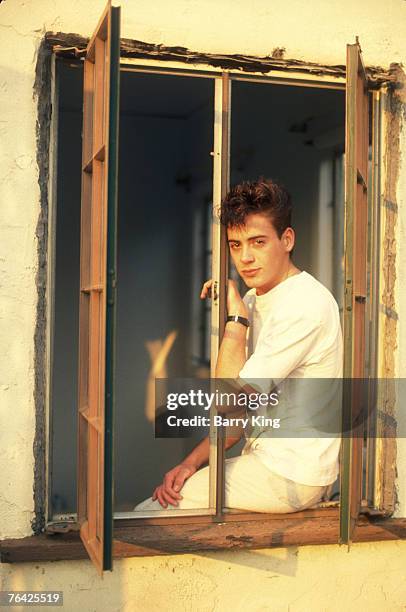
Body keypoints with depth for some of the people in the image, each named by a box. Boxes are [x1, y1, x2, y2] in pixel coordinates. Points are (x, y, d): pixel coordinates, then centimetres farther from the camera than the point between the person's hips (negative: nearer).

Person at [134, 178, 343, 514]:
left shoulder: (305, 303, -19)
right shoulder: (253, 299, 11)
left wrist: (236, 316, -15)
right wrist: (193, 462, 3)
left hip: (291, 476, -9)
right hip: (270, 459, 9)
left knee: (149, 512, -6)